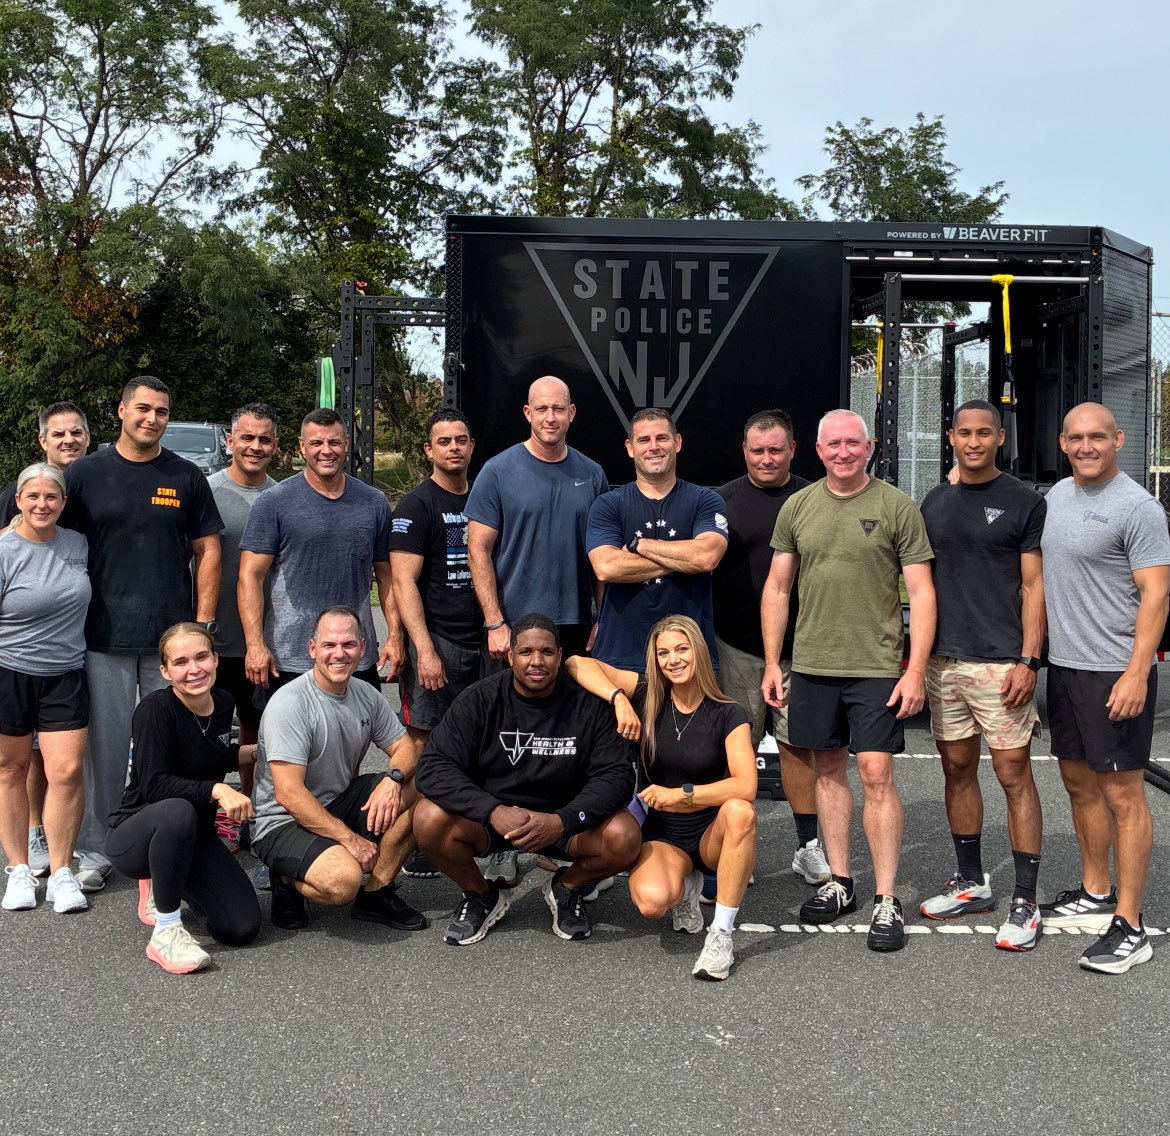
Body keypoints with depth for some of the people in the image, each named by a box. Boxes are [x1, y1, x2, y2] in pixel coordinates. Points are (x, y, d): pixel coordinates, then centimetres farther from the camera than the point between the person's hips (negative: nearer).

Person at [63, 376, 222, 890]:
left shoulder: (186, 478, 6)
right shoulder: (85, 474, 5)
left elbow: (207, 551, 7)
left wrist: (202, 623, -1)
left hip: (172, 637, 1)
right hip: (104, 639, 0)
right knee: (105, 747, 5)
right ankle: (97, 848, 18)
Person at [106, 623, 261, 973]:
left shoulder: (223, 702, 0)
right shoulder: (156, 708, -20)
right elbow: (154, 785, -27)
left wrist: (256, 750, 8)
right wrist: (216, 790, -35)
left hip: (195, 836, 6)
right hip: (135, 837, -6)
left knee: (243, 928, -9)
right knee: (177, 812, -41)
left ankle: (162, 885, 20)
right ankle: (166, 931, -22)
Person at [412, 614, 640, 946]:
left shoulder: (586, 704, -8)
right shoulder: (479, 700, -8)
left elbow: (617, 775, -12)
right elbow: (434, 766, -16)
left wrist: (562, 821, -29)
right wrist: (494, 811, -31)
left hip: (563, 821, 0)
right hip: (488, 816, 0)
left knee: (625, 835, -27)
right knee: (429, 817, -27)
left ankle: (567, 888, 8)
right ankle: (481, 895, 4)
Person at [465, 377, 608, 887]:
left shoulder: (591, 474, 9)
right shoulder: (500, 471, -1)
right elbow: (479, 549, -3)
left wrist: (602, 619, 7)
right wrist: (495, 622, -10)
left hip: (576, 624, 3)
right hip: (516, 623, -3)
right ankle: (503, 844, 8)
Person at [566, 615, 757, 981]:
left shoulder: (728, 714, -9)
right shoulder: (647, 697, -3)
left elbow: (746, 786, -22)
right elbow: (578, 664, -11)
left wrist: (681, 794, -24)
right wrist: (619, 699, -25)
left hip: (712, 834, -1)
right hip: (661, 835, 1)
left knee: (739, 812, -37)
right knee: (652, 901, -31)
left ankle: (721, 934, -25)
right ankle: (684, 886, 9)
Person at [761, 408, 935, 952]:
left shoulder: (897, 507, -2)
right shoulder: (797, 508, 8)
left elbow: (921, 592, -3)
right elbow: (777, 587, 12)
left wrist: (916, 669, -11)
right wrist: (771, 662, 7)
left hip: (876, 666, -4)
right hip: (811, 664, 4)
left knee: (877, 774, -6)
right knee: (828, 769, 12)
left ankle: (886, 901, 3)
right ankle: (839, 883, 25)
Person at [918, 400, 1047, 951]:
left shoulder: (1025, 502, -2)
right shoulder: (935, 502, 12)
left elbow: (1035, 586, -5)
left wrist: (1027, 661, -13)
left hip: (1001, 662, -5)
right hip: (943, 660, 5)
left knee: (1014, 775, -3)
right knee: (957, 769, 12)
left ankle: (1025, 901, 4)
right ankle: (971, 883, 25)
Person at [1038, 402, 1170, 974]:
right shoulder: (1057, 495, 12)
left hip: (1115, 674, -8)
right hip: (1062, 667, 8)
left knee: (1122, 794, -3)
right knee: (1080, 785, 16)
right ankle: (1095, 895, 31)